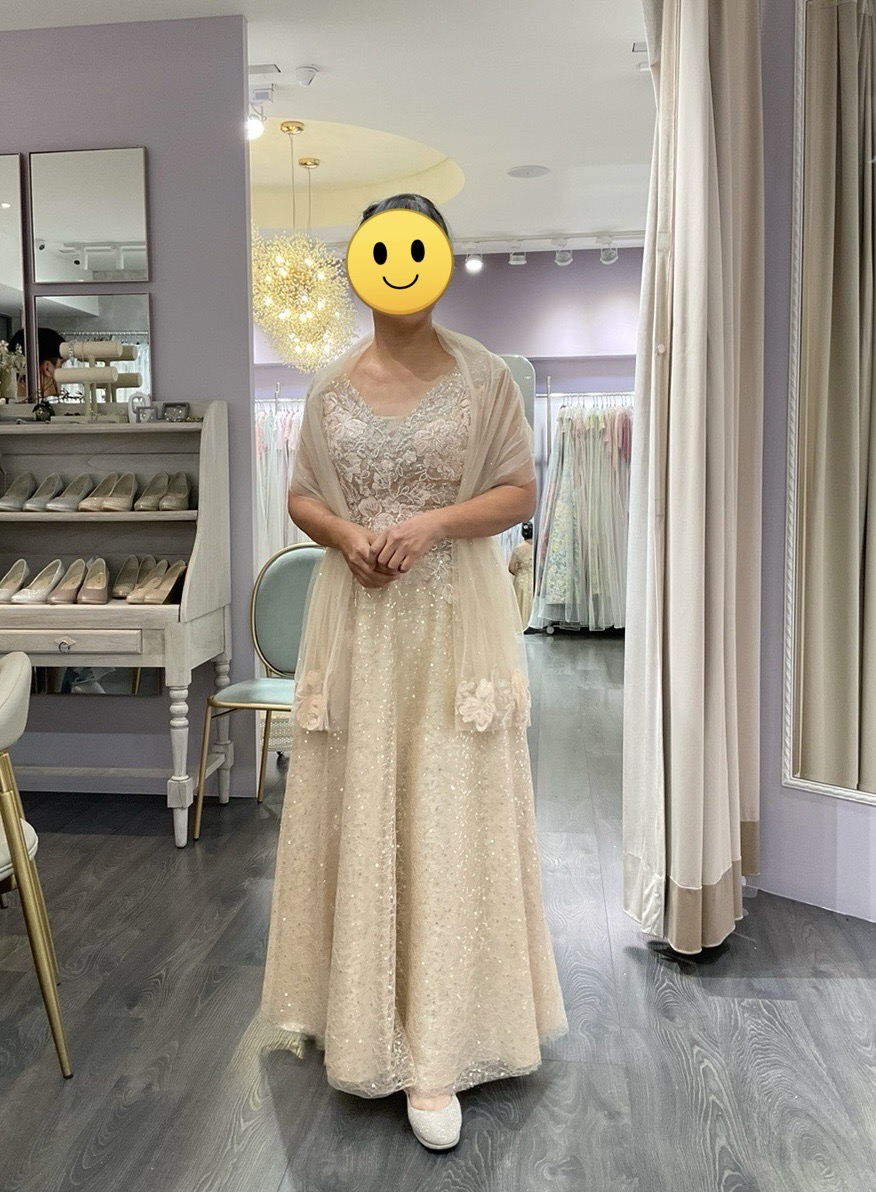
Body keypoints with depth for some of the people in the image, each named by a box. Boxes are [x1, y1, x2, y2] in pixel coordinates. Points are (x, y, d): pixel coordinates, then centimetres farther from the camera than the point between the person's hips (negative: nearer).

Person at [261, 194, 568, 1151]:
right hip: (356, 623, 3)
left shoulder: (483, 376, 0)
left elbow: (520, 494, 0)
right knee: (355, 811, 7)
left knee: (446, 818, -2)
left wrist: (433, 523, -17)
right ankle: (359, 1007, 26)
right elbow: (301, 498, 11)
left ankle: (437, 1051, 7)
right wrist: (345, 534, -10)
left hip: (453, 621, -2)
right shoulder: (331, 385, 7)